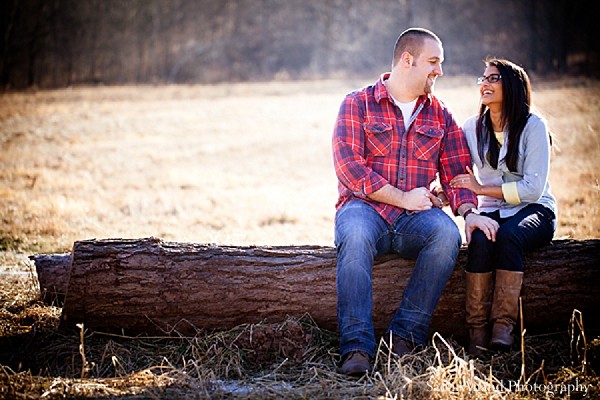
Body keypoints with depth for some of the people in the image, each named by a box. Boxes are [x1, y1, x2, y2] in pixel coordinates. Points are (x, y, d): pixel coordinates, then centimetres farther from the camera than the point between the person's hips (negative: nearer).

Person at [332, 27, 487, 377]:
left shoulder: (440, 115, 16)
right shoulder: (357, 105, 4)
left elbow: (457, 173, 12)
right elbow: (348, 167, -7)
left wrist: (469, 211, -9)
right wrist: (402, 198, -12)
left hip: (416, 216, 3)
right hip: (366, 207, -3)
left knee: (447, 233, -30)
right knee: (355, 233, -37)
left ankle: (407, 332, -24)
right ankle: (357, 345, -38)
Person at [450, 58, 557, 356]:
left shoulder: (533, 125, -7)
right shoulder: (472, 127, 6)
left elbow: (533, 187, -14)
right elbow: (458, 180, 4)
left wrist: (481, 189, -14)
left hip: (533, 211, -3)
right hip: (490, 212, 3)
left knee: (508, 236, -36)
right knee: (480, 239, -32)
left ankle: (503, 326, -32)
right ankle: (476, 329, -27)